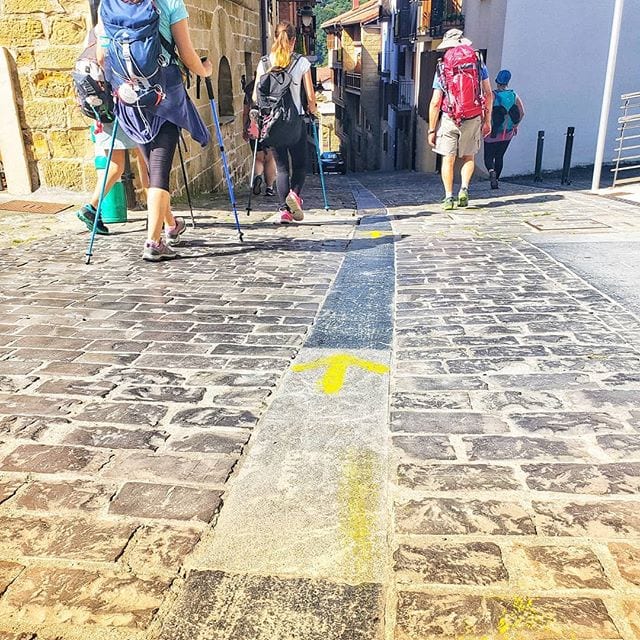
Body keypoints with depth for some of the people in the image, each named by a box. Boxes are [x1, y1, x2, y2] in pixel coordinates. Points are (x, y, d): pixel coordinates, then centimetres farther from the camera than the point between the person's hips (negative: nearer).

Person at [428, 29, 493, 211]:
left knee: (448, 159, 7)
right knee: (468, 157, 17)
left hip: (449, 119, -2)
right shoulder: (478, 63, 4)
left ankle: (449, 197, 3)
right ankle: (464, 188, -2)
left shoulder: (442, 68, -2)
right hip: (473, 119, 2)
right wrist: (487, 120, 11)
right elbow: (488, 94, 3)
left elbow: (435, 102, -6)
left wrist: (432, 129, -1)